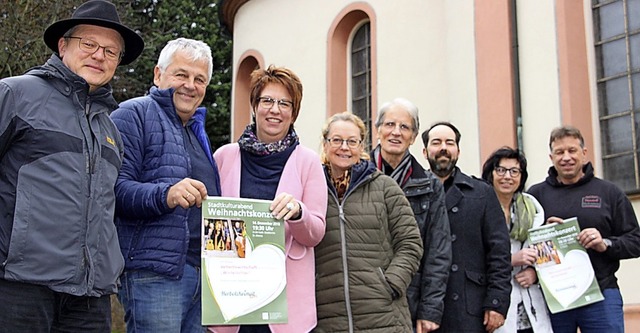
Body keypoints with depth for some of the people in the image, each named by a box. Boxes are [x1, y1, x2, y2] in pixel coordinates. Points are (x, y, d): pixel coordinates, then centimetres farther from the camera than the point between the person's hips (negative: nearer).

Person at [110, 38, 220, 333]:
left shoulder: (197, 131, 25)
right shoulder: (134, 114, -2)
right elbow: (115, 187, -15)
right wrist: (165, 195, -31)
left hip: (202, 273, 8)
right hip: (154, 272, -8)